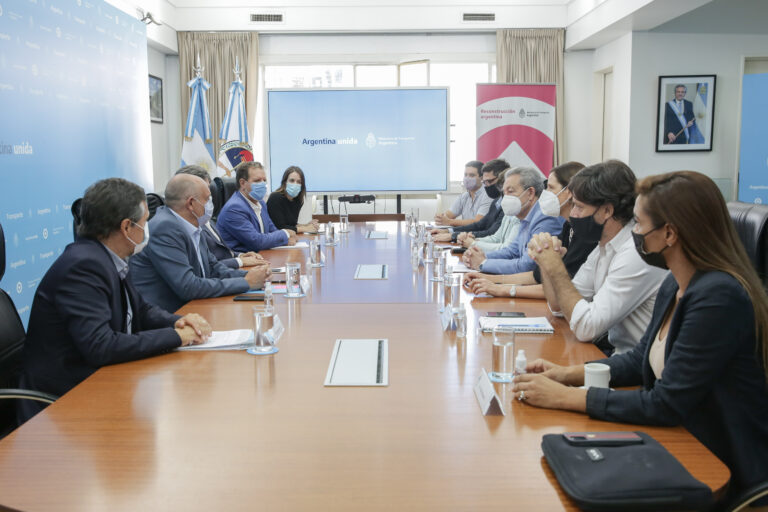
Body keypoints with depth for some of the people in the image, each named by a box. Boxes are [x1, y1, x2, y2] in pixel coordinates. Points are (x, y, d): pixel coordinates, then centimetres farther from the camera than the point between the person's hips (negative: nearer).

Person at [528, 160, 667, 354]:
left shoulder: (636, 254, -21)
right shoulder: (603, 248, 8)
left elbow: (585, 328, -24)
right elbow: (558, 304, 14)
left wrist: (556, 267, -17)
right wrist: (545, 262, -2)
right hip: (613, 349, 8)